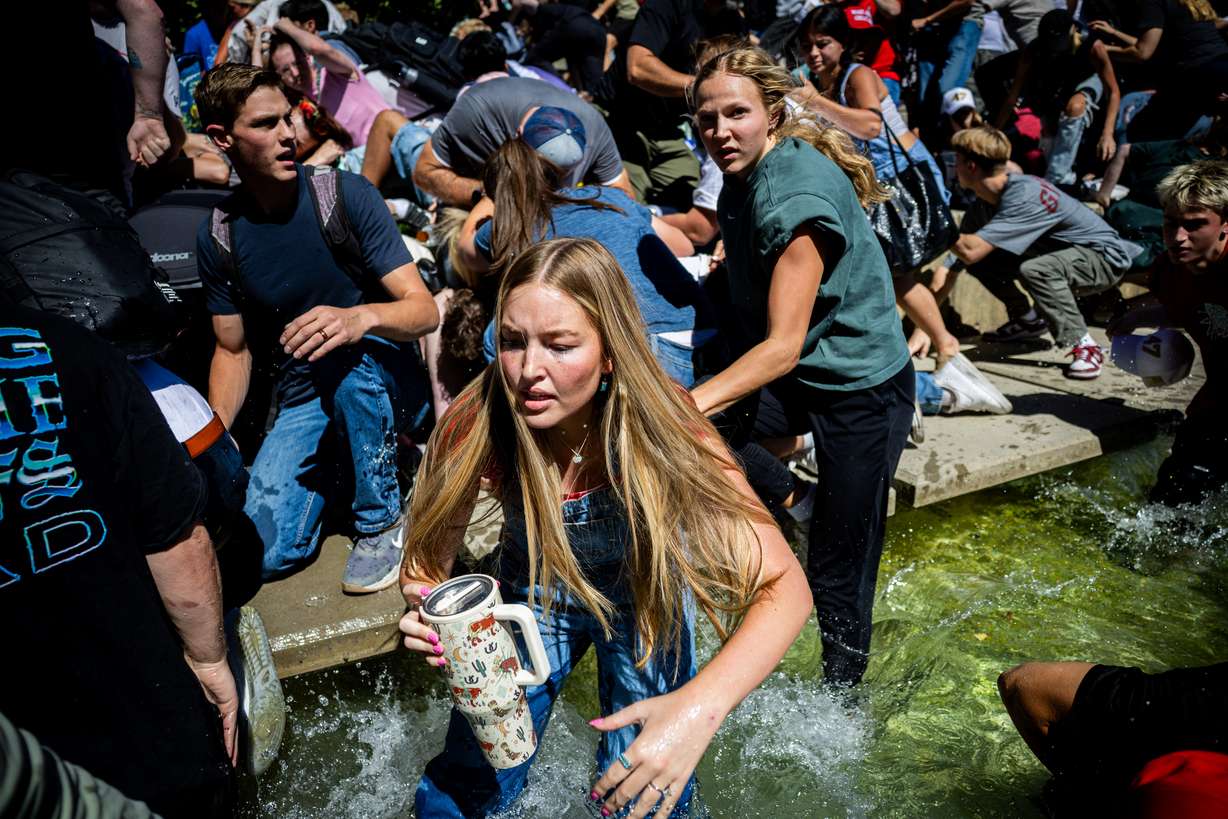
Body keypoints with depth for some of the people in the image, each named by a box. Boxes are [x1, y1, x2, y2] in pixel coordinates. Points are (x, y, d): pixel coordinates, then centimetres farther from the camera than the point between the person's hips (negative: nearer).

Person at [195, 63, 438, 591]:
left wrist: (362, 318, -39)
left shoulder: (345, 194, -10)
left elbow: (424, 310, -17)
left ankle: (381, 519, -14)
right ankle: (332, 469, 15)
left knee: (343, 354, -37)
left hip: (383, 383, -2)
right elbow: (233, 350, 8)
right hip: (302, 403, 2)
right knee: (265, 553, -16)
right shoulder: (220, 235, 0)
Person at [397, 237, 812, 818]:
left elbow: (784, 587, -36)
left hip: (644, 595, -1)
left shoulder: (661, 426, -33)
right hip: (532, 591, 1)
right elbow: (426, 563, -16)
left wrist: (700, 707, -52)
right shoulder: (477, 425, -29)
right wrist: (428, 614, -40)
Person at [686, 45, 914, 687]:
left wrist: (691, 404, -40)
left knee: (837, 579, 2)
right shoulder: (744, 177, 2)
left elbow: (784, 345, -31)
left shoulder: (796, 195, -26)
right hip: (793, 380, 9)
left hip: (861, 393, -8)